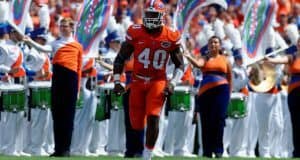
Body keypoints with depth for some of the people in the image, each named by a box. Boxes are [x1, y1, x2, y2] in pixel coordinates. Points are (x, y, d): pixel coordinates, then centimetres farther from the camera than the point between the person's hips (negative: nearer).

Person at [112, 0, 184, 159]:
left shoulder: (171, 37, -4)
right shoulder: (135, 33, -5)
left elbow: (180, 65, 7)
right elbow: (120, 59, 4)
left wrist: (173, 83, -8)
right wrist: (117, 82, -3)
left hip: (158, 82, -1)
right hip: (137, 82, 1)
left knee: (153, 117, -18)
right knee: (137, 124, 1)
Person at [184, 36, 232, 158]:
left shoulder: (225, 60, 13)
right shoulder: (204, 58, 10)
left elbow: (229, 79, 17)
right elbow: (198, 64, -14)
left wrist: (228, 95, 11)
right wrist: (189, 57, -33)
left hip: (221, 90, -1)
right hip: (205, 92, 1)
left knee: (218, 118, -14)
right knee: (206, 121, 1)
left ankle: (218, 150, -12)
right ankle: (207, 151, 7)